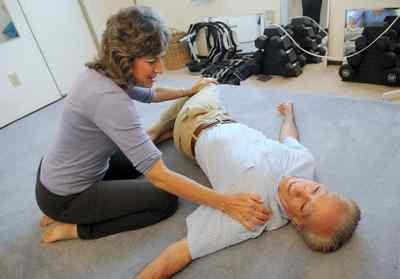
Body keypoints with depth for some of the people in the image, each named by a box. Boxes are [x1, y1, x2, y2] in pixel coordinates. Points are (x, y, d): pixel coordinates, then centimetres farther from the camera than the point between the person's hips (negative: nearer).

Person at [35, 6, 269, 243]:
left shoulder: (103, 73, -5)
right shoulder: (110, 99, -34)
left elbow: (148, 94, 16)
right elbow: (159, 176, -36)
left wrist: (190, 91, 25)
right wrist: (226, 203, -33)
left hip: (59, 173, 8)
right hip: (65, 195, -8)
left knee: (140, 158, 23)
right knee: (166, 199, -6)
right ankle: (74, 228, 1)